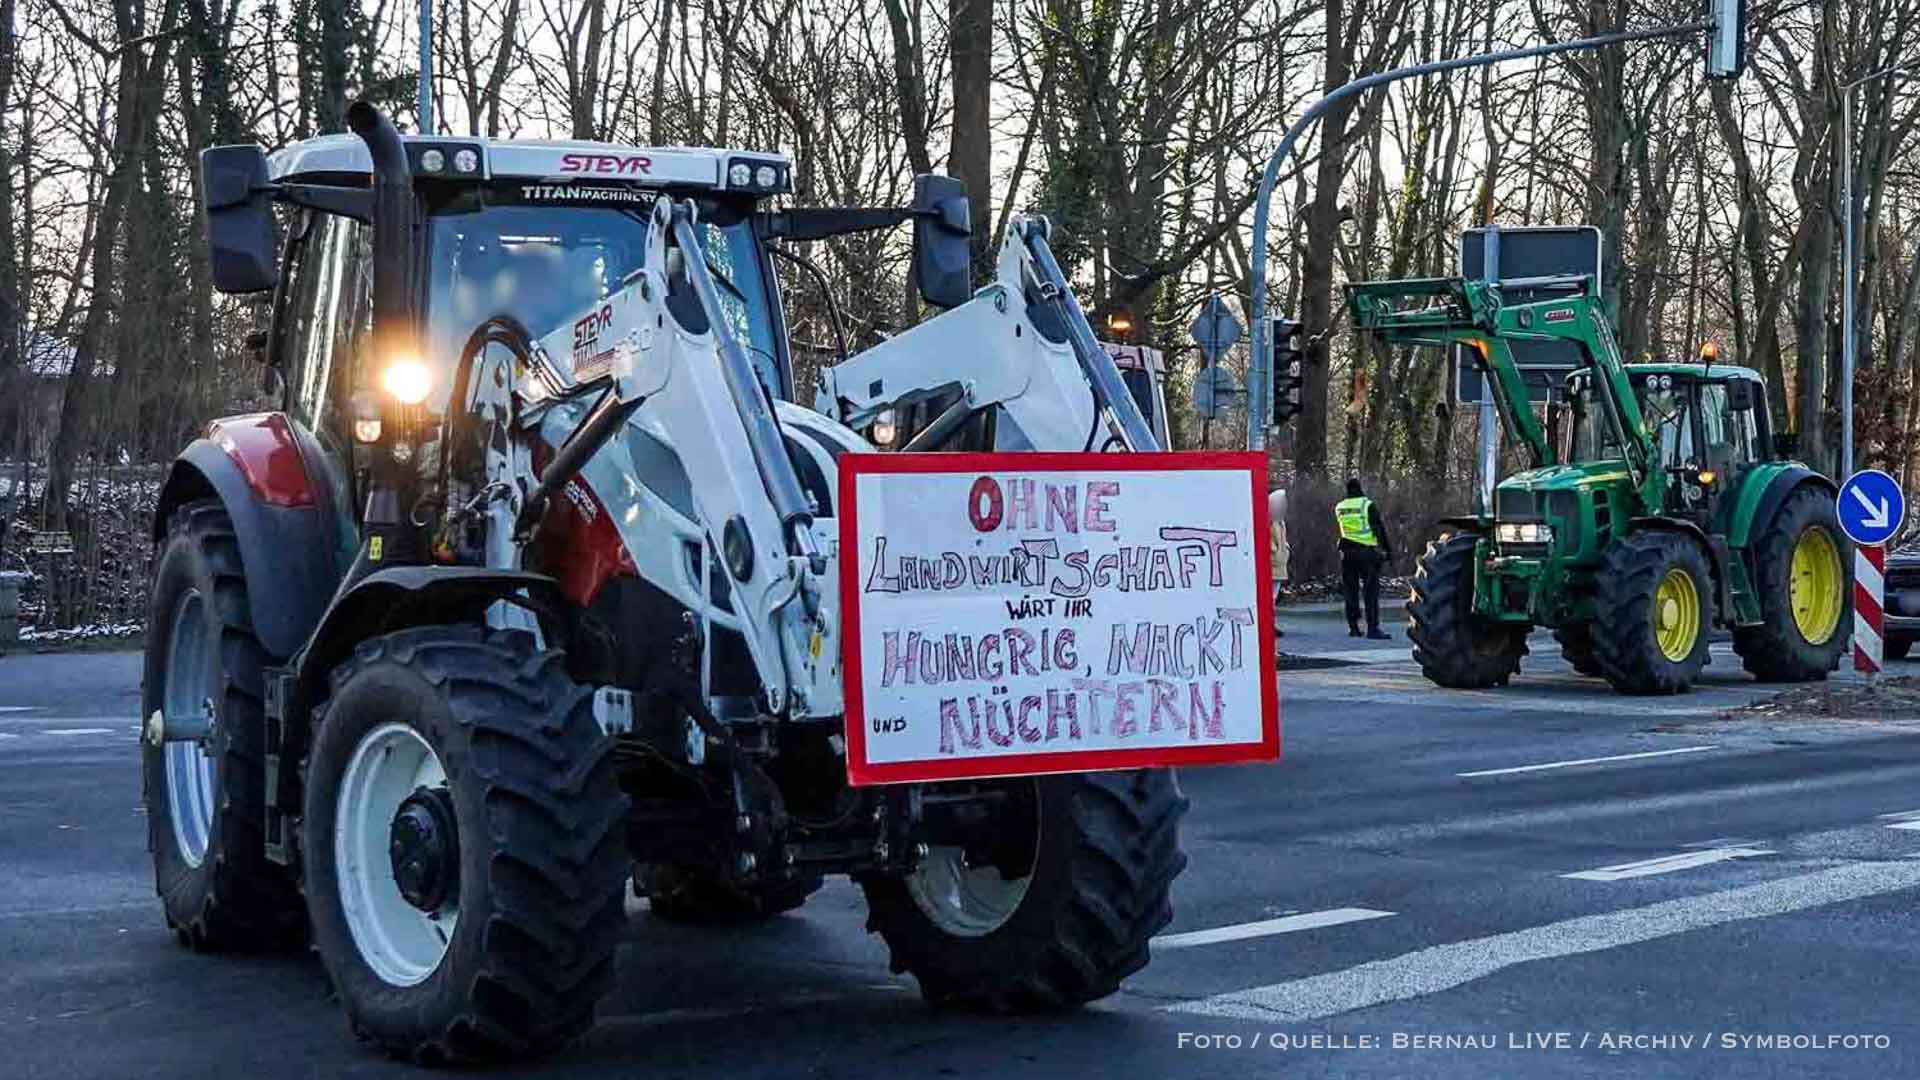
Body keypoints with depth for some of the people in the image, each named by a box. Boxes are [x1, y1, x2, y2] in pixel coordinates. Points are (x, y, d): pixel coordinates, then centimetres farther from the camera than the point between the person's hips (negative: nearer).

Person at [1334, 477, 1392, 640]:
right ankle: (1372, 628, -10)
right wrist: (1388, 549, -5)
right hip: (1367, 553, -4)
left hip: (1346, 553, 4)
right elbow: (1379, 529, -9)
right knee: (1371, 591, -3)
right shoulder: (1368, 505, -7)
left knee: (1350, 591, 11)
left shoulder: (1339, 507, 6)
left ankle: (1353, 627, 11)